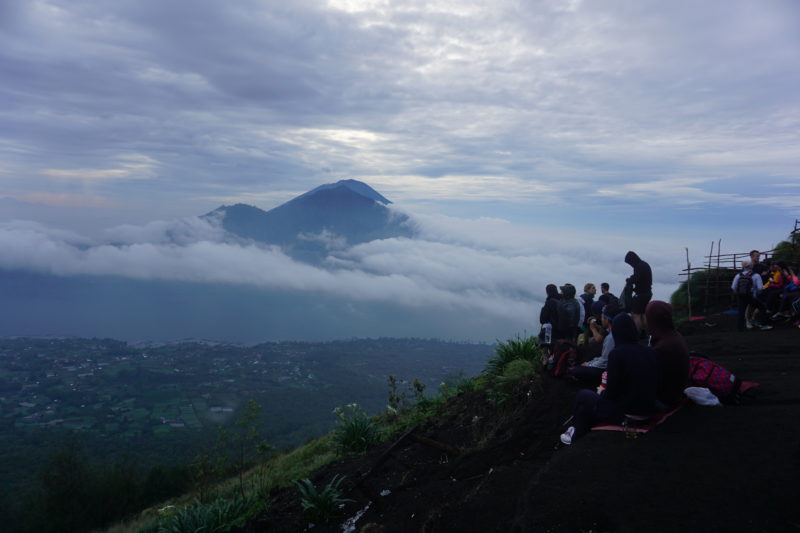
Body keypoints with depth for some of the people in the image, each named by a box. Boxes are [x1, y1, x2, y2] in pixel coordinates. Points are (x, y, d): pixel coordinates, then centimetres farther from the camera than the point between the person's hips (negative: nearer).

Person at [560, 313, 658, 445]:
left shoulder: (617, 353, -20)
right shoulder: (650, 352, -2)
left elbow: (611, 392, -16)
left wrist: (601, 393, 7)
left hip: (625, 413, -6)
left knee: (582, 395, 19)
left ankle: (577, 438, 38)